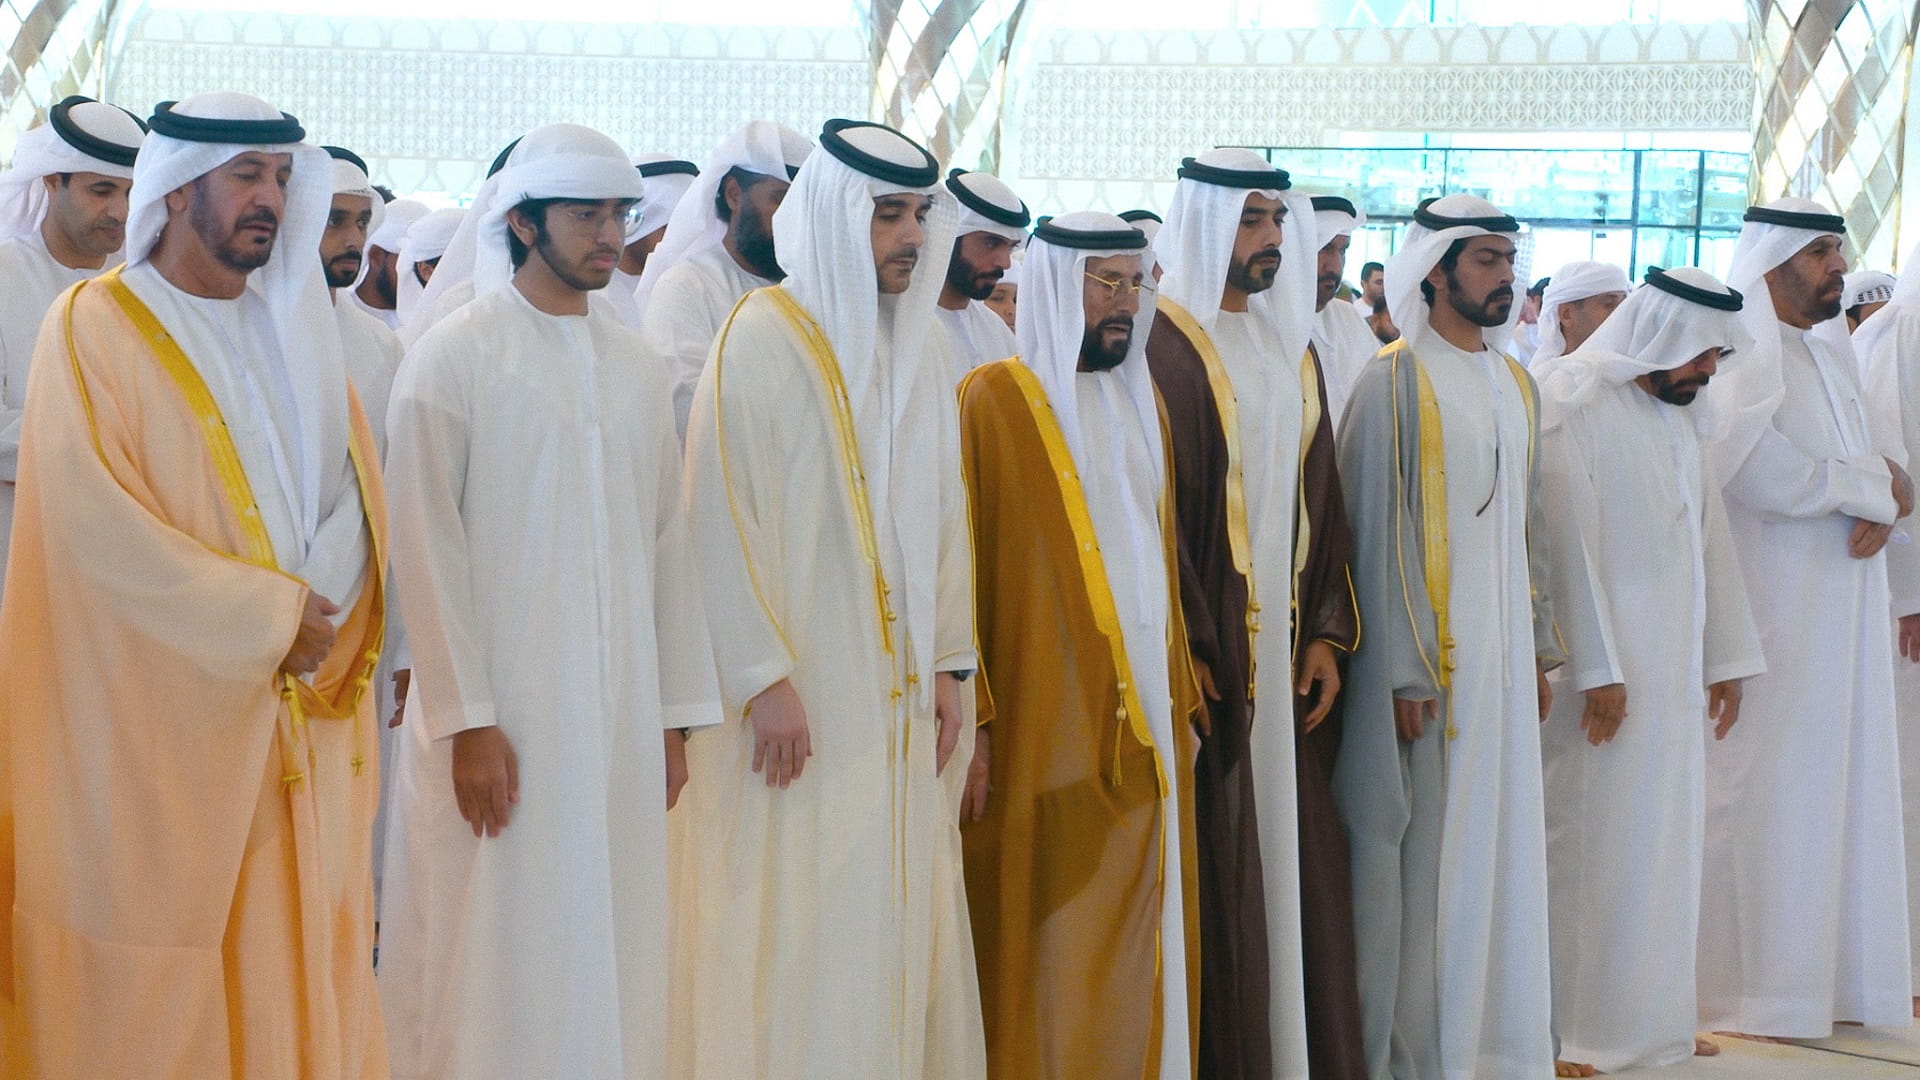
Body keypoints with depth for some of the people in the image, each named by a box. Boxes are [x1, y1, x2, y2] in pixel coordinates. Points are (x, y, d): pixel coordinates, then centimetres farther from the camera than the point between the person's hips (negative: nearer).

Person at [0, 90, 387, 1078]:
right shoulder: (96, 326, -6)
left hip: (296, 724, 5)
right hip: (156, 719, -5)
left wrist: (316, 613, -9)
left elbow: (358, 503, 9)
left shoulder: (293, 328, 12)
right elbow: (90, 517, -16)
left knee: (296, 987, 6)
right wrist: (266, 616, -17)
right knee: (154, 1001, 1)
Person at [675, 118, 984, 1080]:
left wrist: (946, 663, 8)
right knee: (795, 930, -4)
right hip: (798, 692, -6)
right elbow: (723, 516, -12)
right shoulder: (762, 336, -8)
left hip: (897, 692, 6)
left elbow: (944, 516, 13)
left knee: (898, 922, 8)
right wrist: (763, 676, -16)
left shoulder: (921, 343, 11)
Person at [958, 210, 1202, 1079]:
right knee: (1047, 950, -1)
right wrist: (972, 723, -14)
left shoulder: (1140, 402, 14)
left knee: (1139, 937, 10)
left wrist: (1180, 699, 13)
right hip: (1048, 727, -6)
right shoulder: (996, 399, -8)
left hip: (1143, 720, 7)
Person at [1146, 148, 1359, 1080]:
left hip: (1287, 641, 7)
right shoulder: (1164, 342, -8)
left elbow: (1321, 499, 14)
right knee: (1214, 855, -3)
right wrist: (1187, 646, -17)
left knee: (1288, 850, 7)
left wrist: (1327, 634, 6)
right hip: (1206, 647, -6)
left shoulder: (1292, 349, 14)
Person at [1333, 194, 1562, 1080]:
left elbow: (1527, 520, 17)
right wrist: (1403, 671, -15)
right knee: (1413, 848, -1)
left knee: (1491, 840, 9)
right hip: (1423, 651, -7)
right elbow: (1377, 532, -12)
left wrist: (1540, 648, 13)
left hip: (1502, 652, 7)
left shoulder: (1514, 384, 13)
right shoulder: (1394, 382, -9)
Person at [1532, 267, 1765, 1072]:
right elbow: (1568, 542, -16)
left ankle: (1651, 1018, 19)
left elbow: (1707, 536, 15)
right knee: (1591, 843, -3)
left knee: (1664, 838, 10)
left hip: (1674, 671, 8)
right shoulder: (1572, 403, -11)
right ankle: (1571, 1028, 5)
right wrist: (1595, 669, -18)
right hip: (1605, 669, -8)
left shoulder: (1673, 415, 14)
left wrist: (1726, 659, 12)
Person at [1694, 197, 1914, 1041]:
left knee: (1840, 778, 10)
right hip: (1772, 611, -8)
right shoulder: (1743, 353, -10)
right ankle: (1752, 985, 3)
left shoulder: (1830, 351, 17)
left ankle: (1838, 969, 18)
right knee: (1765, 788, -4)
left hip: (1841, 607, 8)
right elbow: (1754, 465, -24)